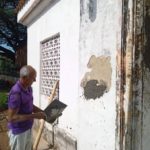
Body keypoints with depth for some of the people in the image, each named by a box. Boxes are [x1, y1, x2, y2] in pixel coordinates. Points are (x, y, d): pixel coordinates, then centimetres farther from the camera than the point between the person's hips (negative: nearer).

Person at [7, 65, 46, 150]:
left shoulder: (29, 88, -1)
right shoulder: (16, 93, -29)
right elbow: (11, 118, -27)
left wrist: (43, 112, -3)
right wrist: (34, 116, -27)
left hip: (28, 128, 8)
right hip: (18, 132, -8)